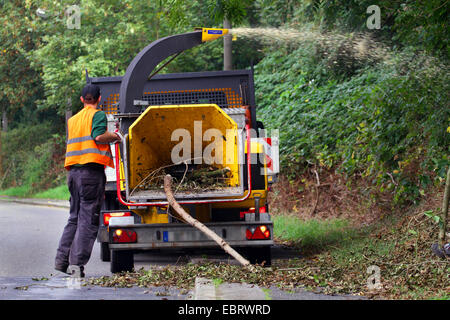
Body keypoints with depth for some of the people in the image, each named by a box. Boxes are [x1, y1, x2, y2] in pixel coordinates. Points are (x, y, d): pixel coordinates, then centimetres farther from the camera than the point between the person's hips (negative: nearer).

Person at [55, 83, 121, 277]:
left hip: (73, 171, 7)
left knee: (75, 217, 16)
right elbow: (98, 136, -16)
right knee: (88, 219, -6)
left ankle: (61, 259, 11)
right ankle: (76, 263, -11)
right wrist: (116, 136, -1)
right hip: (91, 169, -7)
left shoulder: (72, 120, 21)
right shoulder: (98, 115, -1)